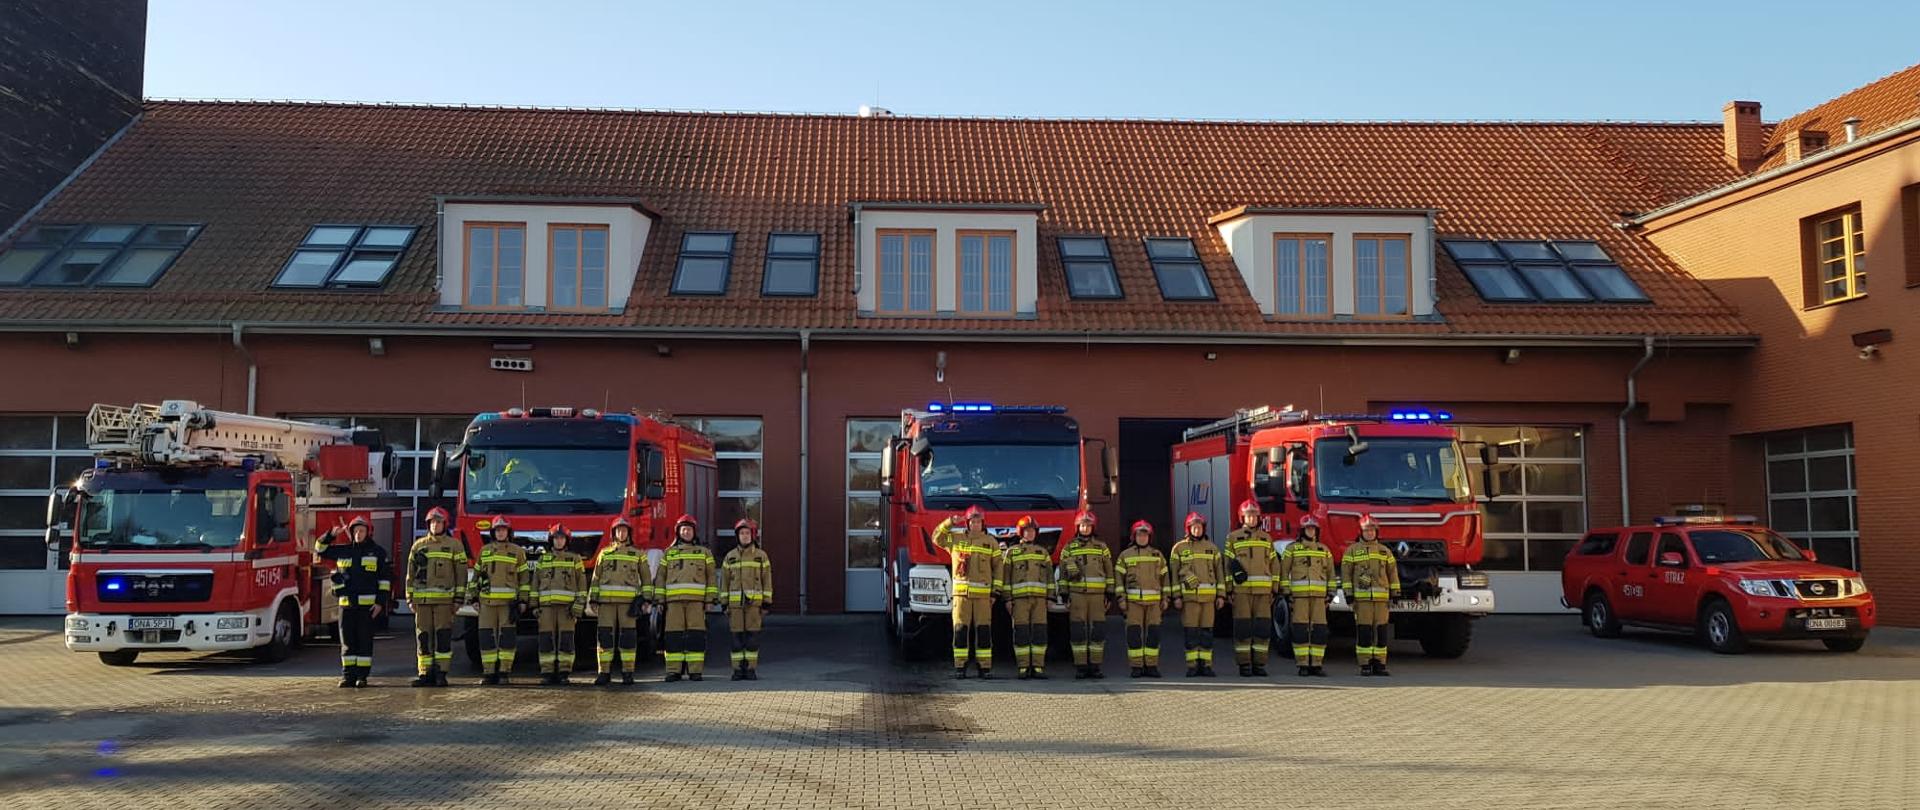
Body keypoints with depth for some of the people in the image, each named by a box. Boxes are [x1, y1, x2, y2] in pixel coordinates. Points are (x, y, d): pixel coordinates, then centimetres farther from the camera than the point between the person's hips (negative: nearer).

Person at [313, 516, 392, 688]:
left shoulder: (378, 552, 4)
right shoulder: (342, 551, 12)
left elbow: (385, 579, 1)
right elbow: (319, 550, 19)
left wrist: (381, 602, -7)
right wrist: (331, 535, 3)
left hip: (367, 605, -3)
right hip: (346, 604, 3)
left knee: (364, 641, 0)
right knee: (347, 642, 4)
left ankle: (362, 676, 4)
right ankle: (348, 675, 9)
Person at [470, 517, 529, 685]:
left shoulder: (517, 551, 7)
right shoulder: (484, 551, 14)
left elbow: (524, 577, 6)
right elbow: (476, 574, 17)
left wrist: (523, 600, 1)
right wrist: (474, 597, 10)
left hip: (509, 601, -2)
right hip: (487, 601, 2)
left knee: (507, 636, -4)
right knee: (487, 636, -1)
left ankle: (504, 672, 1)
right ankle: (488, 672, 3)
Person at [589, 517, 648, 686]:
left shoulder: (637, 554, 11)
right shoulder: (604, 553, 16)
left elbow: (646, 578, 9)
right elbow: (596, 577, 14)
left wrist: (642, 599, -2)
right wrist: (593, 599, 5)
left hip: (628, 600, -1)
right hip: (606, 599, 2)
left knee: (628, 637, -4)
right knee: (604, 635, -2)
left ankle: (628, 674, 0)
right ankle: (604, 673, 2)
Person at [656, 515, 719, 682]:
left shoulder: (704, 552, 14)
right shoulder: (668, 553, 16)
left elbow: (711, 577, 9)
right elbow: (660, 577, 12)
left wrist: (711, 598, -1)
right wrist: (659, 599, 2)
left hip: (696, 599, -1)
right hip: (674, 600, 1)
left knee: (696, 635, -5)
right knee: (673, 635, -3)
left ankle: (695, 671, -3)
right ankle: (674, 670, 1)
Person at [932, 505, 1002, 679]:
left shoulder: (990, 541, 9)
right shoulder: (955, 538, 11)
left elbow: (998, 565, 9)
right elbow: (937, 537, 9)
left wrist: (996, 588, 1)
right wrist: (949, 522, -3)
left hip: (983, 593, 0)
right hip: (961, 592, 0)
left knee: (983, 630, -1)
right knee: (960, 630, -2)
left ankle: (985, 666, 3)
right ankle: (959, 666, 1)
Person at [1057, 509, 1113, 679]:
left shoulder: (1102, 547, 12)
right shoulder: (1069, 548, 10)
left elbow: (1109, 572, 12)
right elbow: (1063, 573, 10)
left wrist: (1110, 594, 5)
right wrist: (1064, 595, 3)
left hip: (1097, 594, 1)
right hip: (1076, 594, -1)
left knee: (1097, 631, -2)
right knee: (1078, 631, -3)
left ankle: (1095, 666, 3)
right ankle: (1080, 667, 0)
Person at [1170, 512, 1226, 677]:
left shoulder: (1212, 547, 13)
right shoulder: (1179, 548, 6)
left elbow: (1219, 572, 12)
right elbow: (1174, 573, 3)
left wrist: (1221, 595, 4)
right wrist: (1176, 596, -5)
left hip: (1209, 596, 2)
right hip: (1189, 595, -2)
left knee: (1207, 631, 2)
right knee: (1191, 631, -3)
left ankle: (1206, 665, 6)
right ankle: (1192, 666, 1)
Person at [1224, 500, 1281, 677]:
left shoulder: (1267, 538, 15)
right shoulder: (1233, 537, 7)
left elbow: (1274, 565, 14)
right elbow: (1227, 564, 3)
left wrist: (1274, 590, 7)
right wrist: (1228, 589, -4)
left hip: (1263, 590, 3)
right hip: (1241, 590, -3)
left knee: (1263, 628, 0)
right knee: (1243, 629, -3)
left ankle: (1259, 664, 7)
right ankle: (1244, 665, 2)